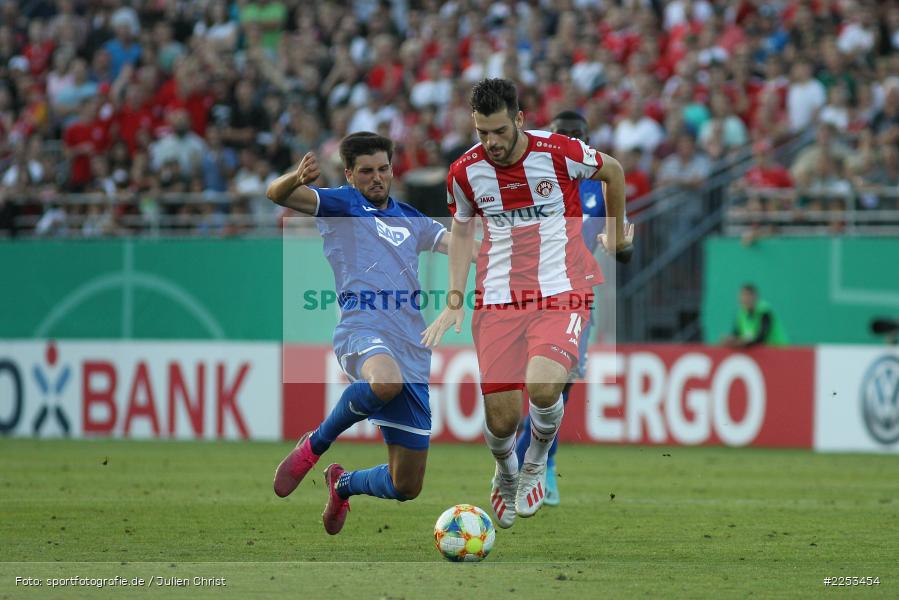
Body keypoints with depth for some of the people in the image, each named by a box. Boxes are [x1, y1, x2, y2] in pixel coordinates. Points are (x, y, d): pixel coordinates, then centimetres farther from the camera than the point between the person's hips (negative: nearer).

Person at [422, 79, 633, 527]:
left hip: (561, 292, -2)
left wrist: (616, 234, 22)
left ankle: (536, 464, 5)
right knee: (500, 419, -6)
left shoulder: (559, 153, -11)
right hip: (498, 300, 2)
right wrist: (455, 301, 8)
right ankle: (506, 476, 32)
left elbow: (613, 171, 10)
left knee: (543, 387, -29)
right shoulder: (465, 172, -3)